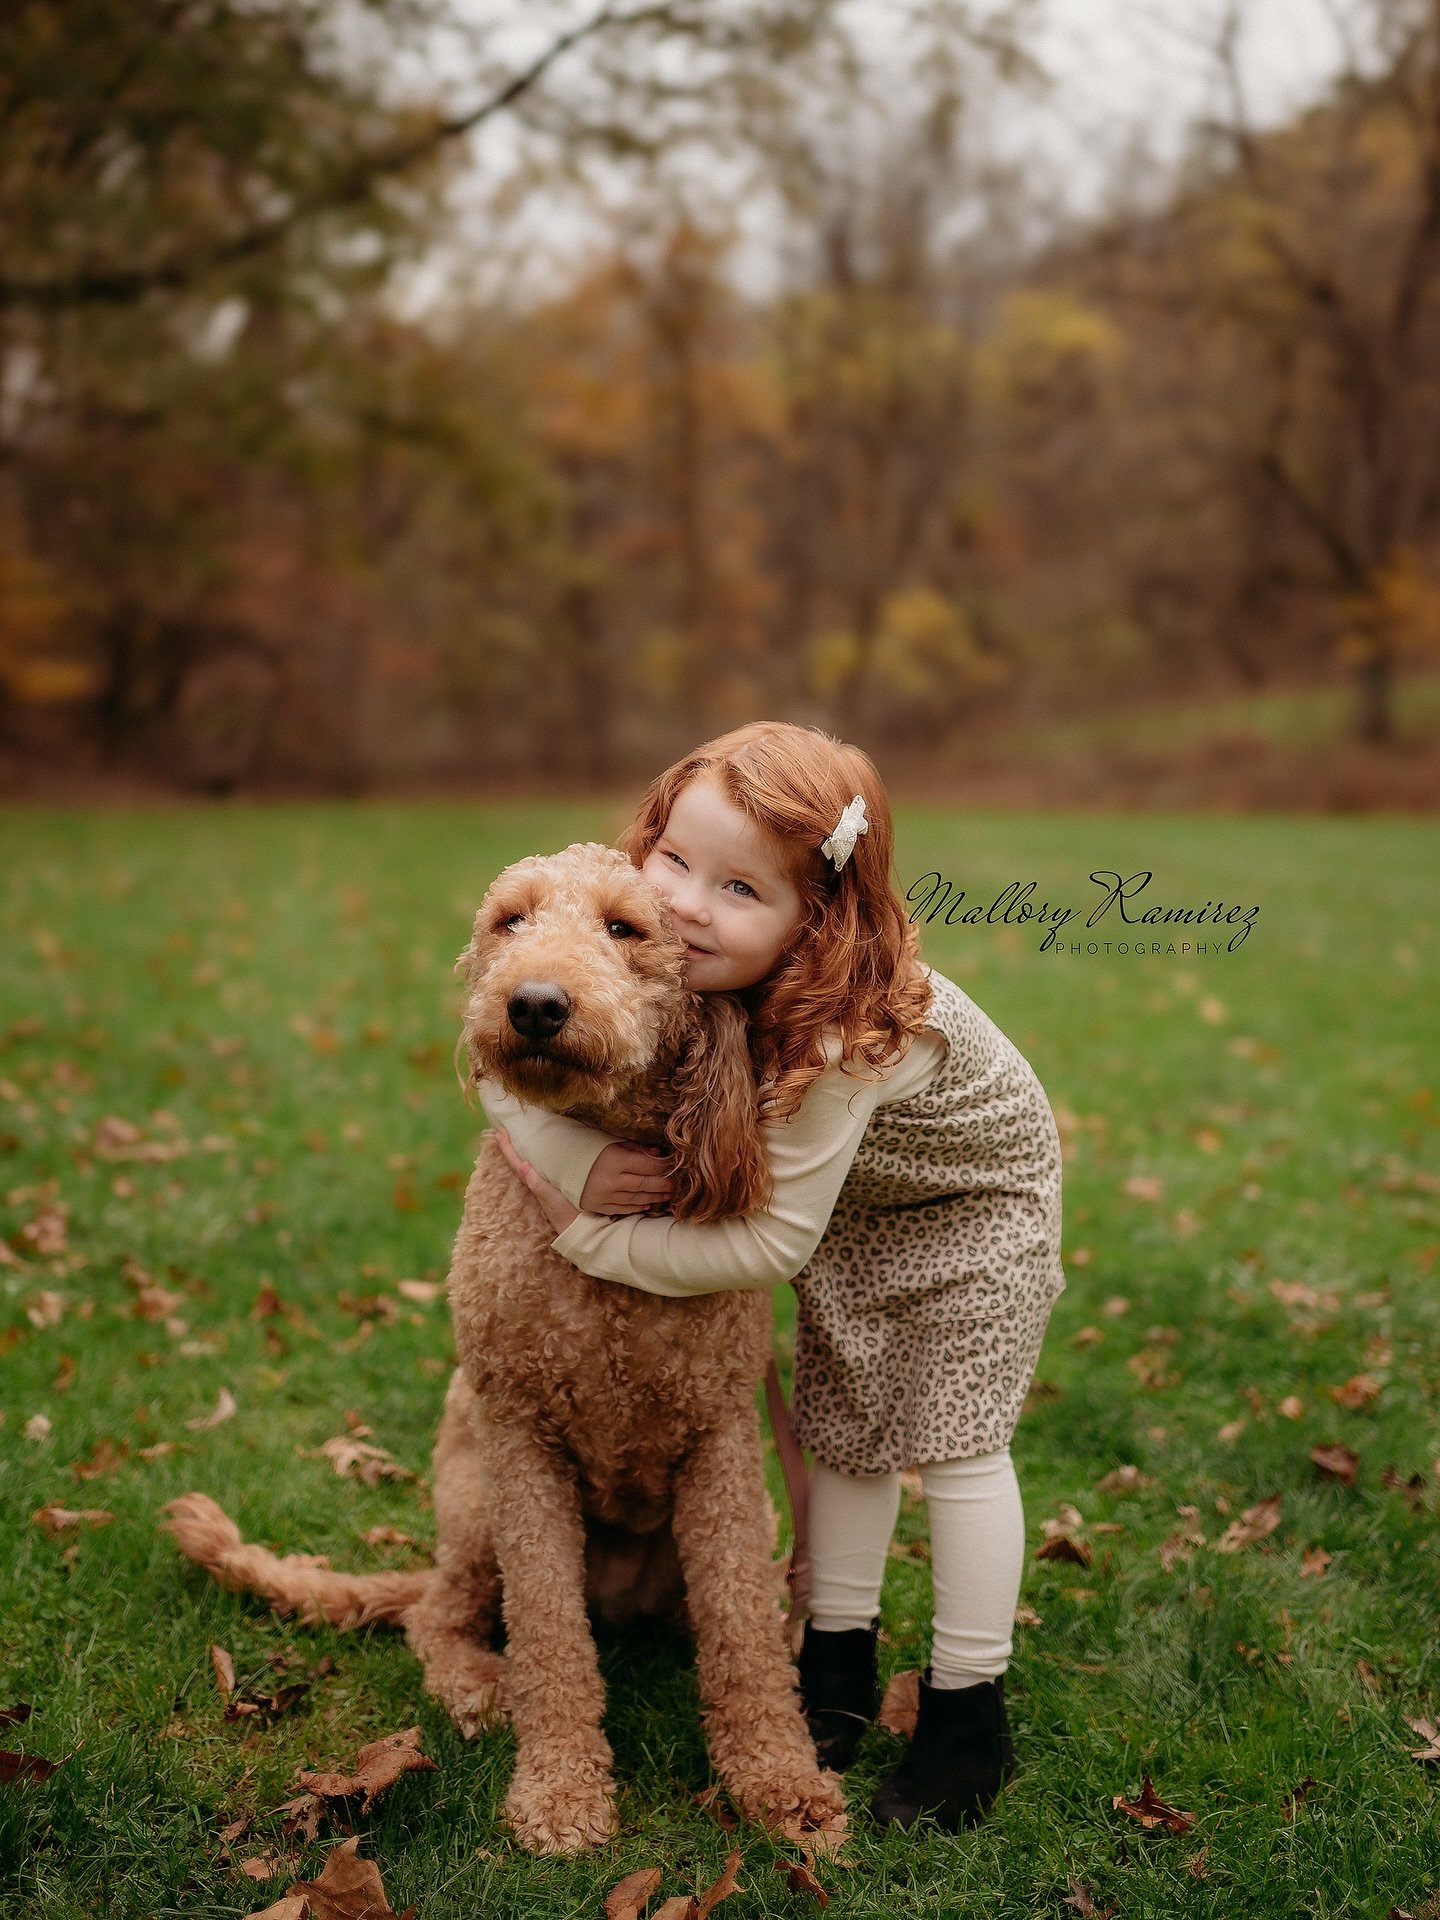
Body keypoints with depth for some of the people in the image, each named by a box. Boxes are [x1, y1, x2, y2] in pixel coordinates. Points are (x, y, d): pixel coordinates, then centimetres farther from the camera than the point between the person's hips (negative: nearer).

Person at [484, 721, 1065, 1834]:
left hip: (976, 1195, -6)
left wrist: (591, 1238, -33)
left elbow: (772, 1243, -39)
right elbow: (507, 1070, -21)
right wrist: (580, 1162, -40)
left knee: (952, 1443, -1)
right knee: (844, 1430, 13)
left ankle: (971, 1717, 15)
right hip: (853, 1200, 6)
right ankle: (843, 1665, 30)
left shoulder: (840, 1034, -45)